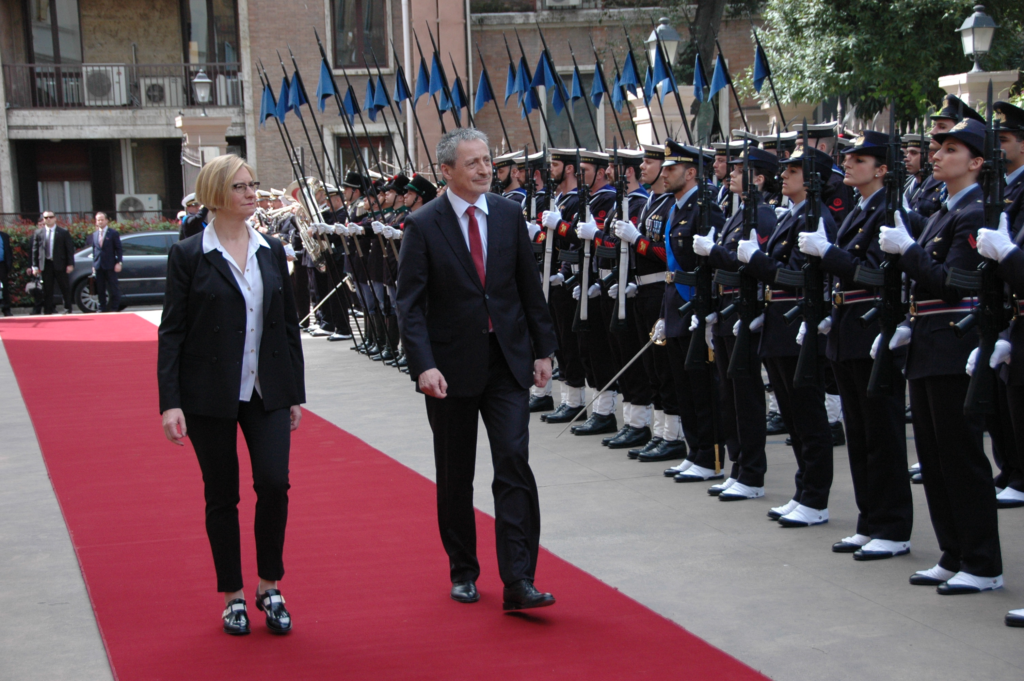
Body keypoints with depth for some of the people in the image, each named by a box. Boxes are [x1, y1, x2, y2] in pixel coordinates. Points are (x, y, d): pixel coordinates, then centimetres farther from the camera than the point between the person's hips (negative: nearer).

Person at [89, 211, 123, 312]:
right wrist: (94, 264, 9)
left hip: (110, 266, -4)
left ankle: (115, 307, 4)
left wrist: (118, 263, -11)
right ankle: (102, 307, 12)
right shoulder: (94, 235, 14)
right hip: (98, 266, 5)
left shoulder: (113, 233, -1)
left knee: (113, 288, -1)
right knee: (100, 289, 6)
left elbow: (118, 249, -3)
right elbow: (94, 250, 15)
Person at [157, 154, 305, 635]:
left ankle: (269, 587, 9)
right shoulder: (188, 256, -4)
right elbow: (171, 332, -5)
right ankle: (232, 596, 19)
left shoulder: (272, 252, 7)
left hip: (267, 392, 3)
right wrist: (170, 402, -12)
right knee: (222, 496, 5)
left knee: (274, 484, -9)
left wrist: (296, 393, 9)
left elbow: (289, 325, 11)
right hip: (210, 394, -3)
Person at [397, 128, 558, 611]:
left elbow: (529, 287, 11)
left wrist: (542, 349, 8)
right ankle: (463, 572, 25)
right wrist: (424, 365, -21)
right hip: (452, 367, -2)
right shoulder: (423, 226, -6)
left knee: (514, 462, -9)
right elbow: (410, 305, -10)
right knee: (455, 476, 9)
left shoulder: (509, 215, 5)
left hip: (507, 361, 2)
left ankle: (518, 582, -9)